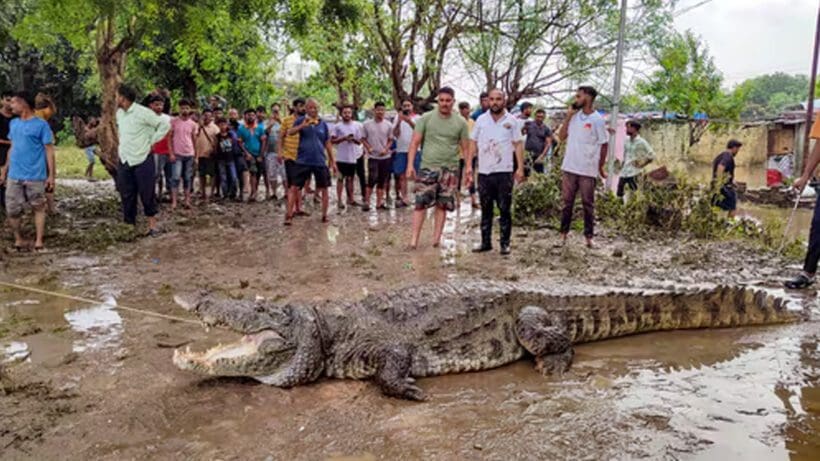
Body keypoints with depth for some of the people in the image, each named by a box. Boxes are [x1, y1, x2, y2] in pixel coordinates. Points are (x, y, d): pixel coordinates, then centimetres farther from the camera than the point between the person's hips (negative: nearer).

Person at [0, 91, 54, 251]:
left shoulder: (41, 124, -7)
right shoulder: (13, 123, 12)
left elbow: (49, 150, -7)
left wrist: (51, 175, -10)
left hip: (35, 177, -6)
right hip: (14, 176, 6)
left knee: (38, 208, 6)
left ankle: (39, 242, 12)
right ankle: (18, 240, 21)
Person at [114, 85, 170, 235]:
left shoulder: (143, 112, -13)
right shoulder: (119, 113, 10)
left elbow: (165, 124, -12)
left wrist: (152, 141, -9)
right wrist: (123, 143, 14)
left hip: (142, 159, -7)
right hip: (124, 160, 7)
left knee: (147, 193, -1)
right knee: (126, 194, 8)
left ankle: (152, 224, 12)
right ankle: (130, 224, 17)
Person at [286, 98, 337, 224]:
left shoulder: (323, 124, 8)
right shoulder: (301, 121, 1)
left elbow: (328, 144, 12)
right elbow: (289, 132, -16)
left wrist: (333, 161, 11)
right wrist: (302, 126, -33)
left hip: (320, 162, 3)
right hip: (303, 161, -2)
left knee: (324, 189, 8)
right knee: (295, 188, -2)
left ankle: (324, 215, 21)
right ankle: (289, 215, 3)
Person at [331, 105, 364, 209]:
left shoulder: (357, 126, 7)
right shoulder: (337, 126, -1)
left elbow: (359, 142, 9)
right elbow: (332, 141, -4)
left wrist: (353, 139, -12)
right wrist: (343, 138, -16)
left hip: (353, 157, 3)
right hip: (341, 157, -3)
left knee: (350, 178, 11)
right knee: (341, 178, -1)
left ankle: (350, 199, 20)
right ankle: (340, 200, 2)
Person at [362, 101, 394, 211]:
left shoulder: (388, 125, 4)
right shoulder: (367, 124, 0)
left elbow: (390, 140, 8)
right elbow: (363, 139, 6)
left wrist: (386, 149, -9)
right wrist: (368, 147, -11)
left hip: (385, 157, 3)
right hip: (373, 156, -3)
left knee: (382, 181, 7)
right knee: (372, 179, -13)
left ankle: (379, 202, 14)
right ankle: (366, 202, -5)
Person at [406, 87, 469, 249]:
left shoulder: (460, 122, 4)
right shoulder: (426, 118, 0)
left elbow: (466, 148, 7)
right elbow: (415, 142, -1)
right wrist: (410, 165, -10)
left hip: (450, 170, 2)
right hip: (427, 168, -1)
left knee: (443, 205, 6)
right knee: (421, 203, -4)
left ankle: (436, 239, 15)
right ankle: (414, 240, -1)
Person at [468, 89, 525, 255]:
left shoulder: (512, 121, 2)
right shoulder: (481, 120, 6)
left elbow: (518, 145, 0)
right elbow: (473, 144, 8)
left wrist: (520, 168, -8)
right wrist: (469, 165, 0)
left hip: (504, 172, -2)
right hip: (484, 172, 2)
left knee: (505, 210, 3)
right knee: (486, 210, 9)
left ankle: (505, 243, 10)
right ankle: (485, 242, 16)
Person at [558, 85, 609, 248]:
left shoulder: (597, 120, -7)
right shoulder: (574, 116, 7)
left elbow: (604, 145, -4)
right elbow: (561, 136, 6)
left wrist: (601, 168, -1)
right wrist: (568, 117, -3)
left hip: (588, 170, -4)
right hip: (569, 167, 4)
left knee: (588, 204, 5)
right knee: (567, 202, 9)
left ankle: (589, 235, 13)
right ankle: (564, 232, 17)